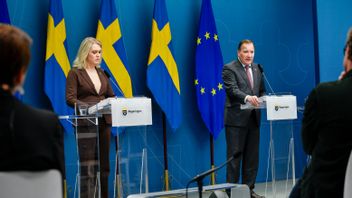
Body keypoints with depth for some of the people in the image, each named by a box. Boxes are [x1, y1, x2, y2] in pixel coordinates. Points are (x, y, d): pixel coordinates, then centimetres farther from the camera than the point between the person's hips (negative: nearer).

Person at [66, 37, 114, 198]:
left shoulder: (101, 73, 16)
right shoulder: (75, 73, -2)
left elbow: (111, 96, 16)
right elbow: (70, 98, -11)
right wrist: (88, 107, -25)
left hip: (104, 122, 6)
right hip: (85, 123, -6)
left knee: (104, 164, 8)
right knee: (88, 166, -8)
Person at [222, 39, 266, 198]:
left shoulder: (257, 69, 15)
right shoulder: (229, 69, -5)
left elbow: (261, 91, 18)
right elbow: (233, 90, -19)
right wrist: (247, 97, -36)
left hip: (253, 118, 6)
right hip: (236, 119, -6)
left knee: (252, 157, 9)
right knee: (234, 156, -2)